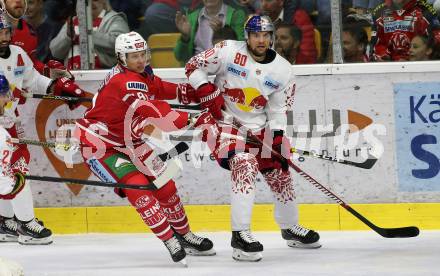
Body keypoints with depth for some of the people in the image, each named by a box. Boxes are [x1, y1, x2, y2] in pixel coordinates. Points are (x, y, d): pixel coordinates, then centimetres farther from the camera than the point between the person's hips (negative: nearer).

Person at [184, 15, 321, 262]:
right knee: (246, 166, -28)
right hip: (223, 122, -5)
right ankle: (240, 235, -27)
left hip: (258, 128, 5)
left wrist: (278, 143, -7)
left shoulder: (283, 70, -2)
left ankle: (290, 227, 37)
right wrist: (208, 92, -18)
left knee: (280, 174, 11)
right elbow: (194, 66, -6)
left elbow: (279, 110, 1)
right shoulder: (228, 51, -13)